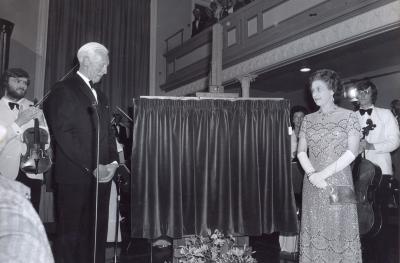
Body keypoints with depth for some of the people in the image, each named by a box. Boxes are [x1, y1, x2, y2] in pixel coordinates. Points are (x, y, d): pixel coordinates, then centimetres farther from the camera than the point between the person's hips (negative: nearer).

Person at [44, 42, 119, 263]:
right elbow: (62, 134, -13)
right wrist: (91, 167, -15)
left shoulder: (100, 95, 21)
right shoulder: (63, 90, -3)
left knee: (97, 234, 8)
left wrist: (113, 162, 2)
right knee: (70, 236, 1)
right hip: (74, 177, -6)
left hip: (101, 176, 7)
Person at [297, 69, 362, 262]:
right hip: (312, 184, 3)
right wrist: (311, 174, -11)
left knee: (338, 230, 0)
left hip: (339, 182, -3)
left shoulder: (349, 116, 0)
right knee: (314, 232, 6)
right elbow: (301, 151, 7)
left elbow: (352, 152, -9)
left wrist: (323, 174, -15)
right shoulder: (308, 119, 10)